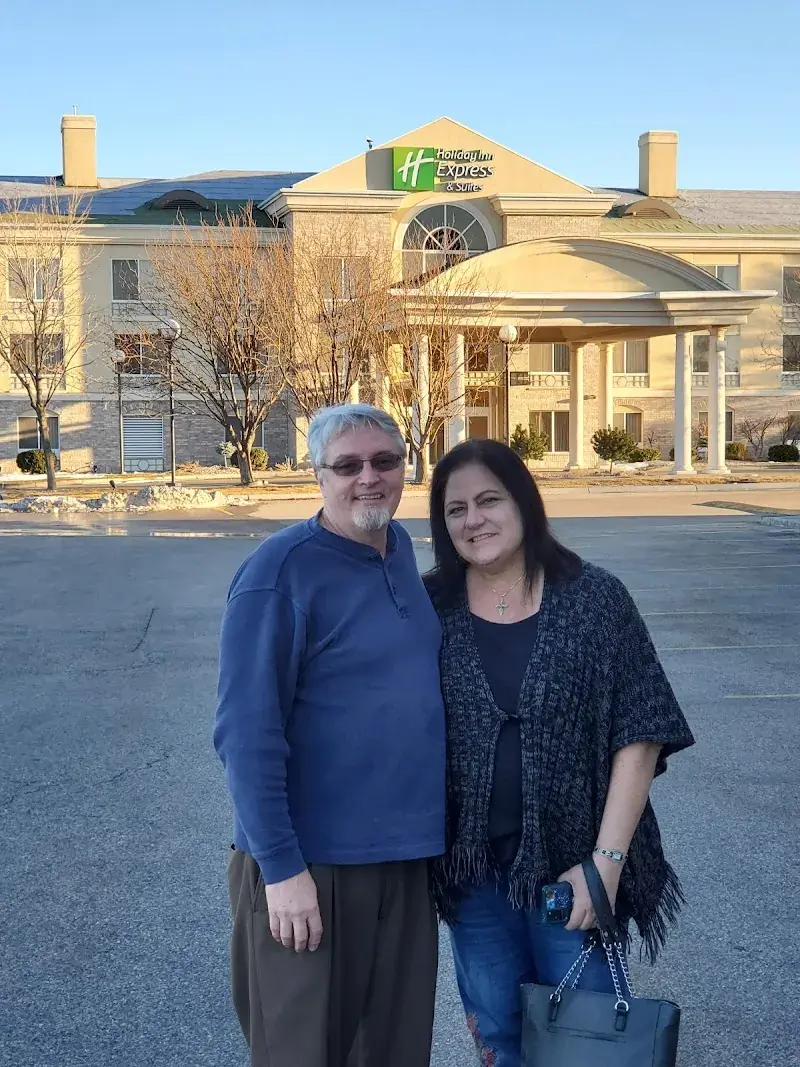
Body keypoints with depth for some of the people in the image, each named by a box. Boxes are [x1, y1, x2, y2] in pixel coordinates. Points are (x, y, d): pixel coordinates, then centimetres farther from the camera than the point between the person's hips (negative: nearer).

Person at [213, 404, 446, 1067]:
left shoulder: (401, 548, 5)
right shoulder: (280, 571, -16)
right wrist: (281, 868, -19)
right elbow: (247, 735, -17)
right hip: (312, 863, -6)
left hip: (407, 854, 7)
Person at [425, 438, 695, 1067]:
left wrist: (607, 858, -13)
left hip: (575, 866, -2)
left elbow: (639, 734, -8)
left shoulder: (595, 599, -7)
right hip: (474, 871, 2)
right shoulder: (431, 609, -2)